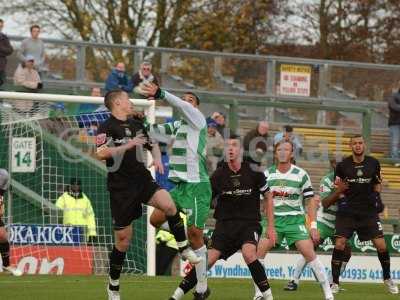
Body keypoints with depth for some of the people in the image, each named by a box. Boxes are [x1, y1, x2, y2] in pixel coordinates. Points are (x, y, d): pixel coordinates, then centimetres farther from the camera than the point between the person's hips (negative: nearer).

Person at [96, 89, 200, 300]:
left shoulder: (137, 124, 13)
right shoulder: (107, 127, -6)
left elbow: (153, 146, 27)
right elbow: (101, 154, -21)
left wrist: (157, 158, 5)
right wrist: (128, 145, -25)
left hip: (143, 180, 4)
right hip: (120, 187, -4)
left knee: (169, 205, -26)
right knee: (123, 239, 1)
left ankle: (184, 249, -10)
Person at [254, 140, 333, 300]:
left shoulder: (301, 174, -3)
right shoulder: (267, 174, 3)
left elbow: (311, 200, 0)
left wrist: (313, 226, -7)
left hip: (295, 219, -2)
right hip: (273, 219, 2)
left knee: (309, 253, -13)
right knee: (259, 251, -13)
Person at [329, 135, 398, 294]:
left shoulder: (373, 163, 3)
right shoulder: (343, 165, -2)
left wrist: (377, 197, 0)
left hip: (368, 211, 1)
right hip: (347, 211, -1)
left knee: (381, 245, -4)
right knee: (339, 244, -13)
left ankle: (387, 279, 18)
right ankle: (335, 283, -3)